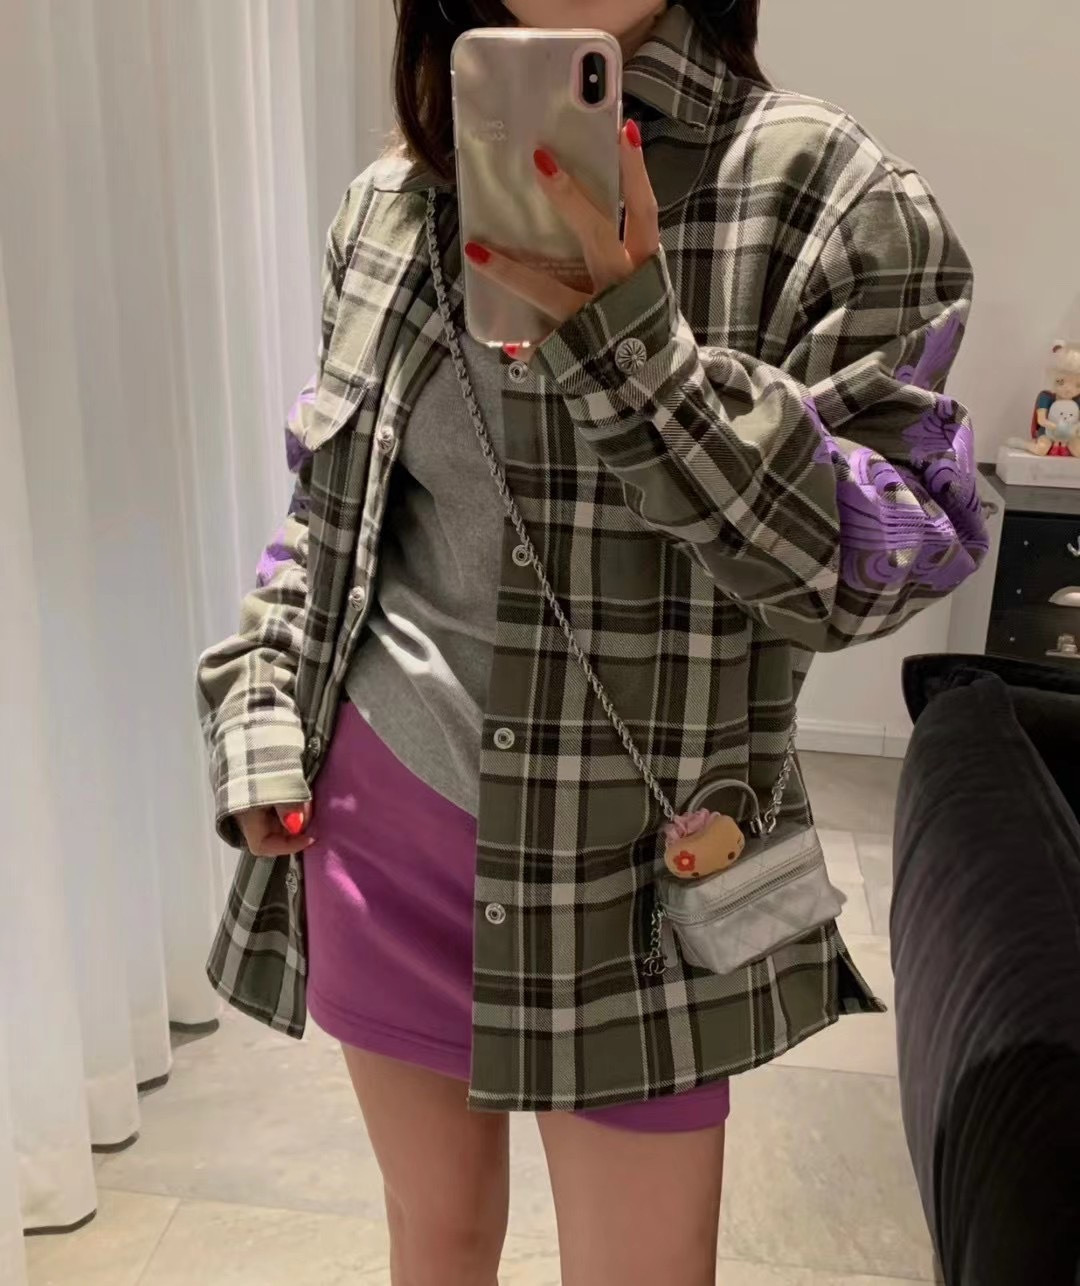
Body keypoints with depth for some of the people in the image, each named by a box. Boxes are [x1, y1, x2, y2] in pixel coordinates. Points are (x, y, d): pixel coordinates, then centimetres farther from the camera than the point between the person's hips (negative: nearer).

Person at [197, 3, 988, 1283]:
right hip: (376, 809, 4)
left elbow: (873, 570, -17)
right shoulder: (391, 200, 4)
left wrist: (635, 353, -28)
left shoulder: (830, 196, -10)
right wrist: (257, 711, 5)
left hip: (629, 848, -3)